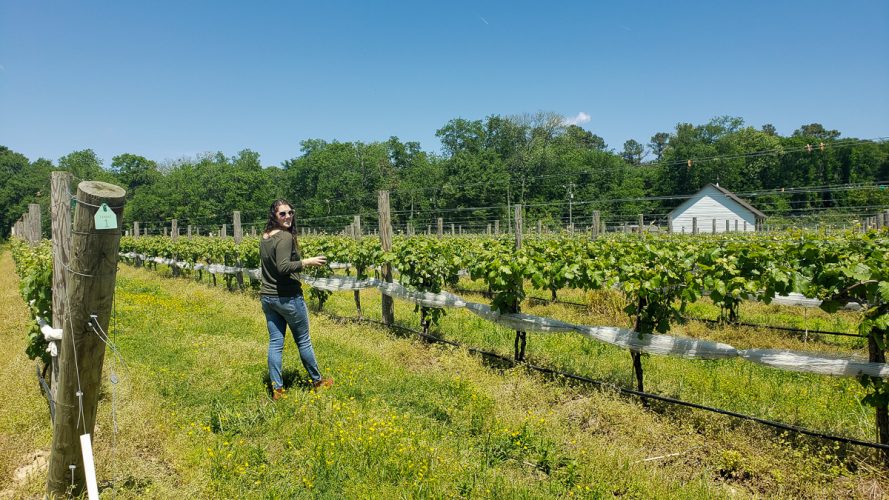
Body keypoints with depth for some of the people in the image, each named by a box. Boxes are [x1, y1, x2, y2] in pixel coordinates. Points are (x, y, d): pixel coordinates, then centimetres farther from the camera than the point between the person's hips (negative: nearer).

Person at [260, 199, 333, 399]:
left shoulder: (264, 237, 8)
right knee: (303, 341, 9)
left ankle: (277, 389, 13)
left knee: (275, 343, 9)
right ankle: (318, 381, 26)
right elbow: (283, 267, -28)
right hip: (287, 297, -7)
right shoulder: (285, 237, -19)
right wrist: (308, 262, -22)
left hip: (266, 297, 7)